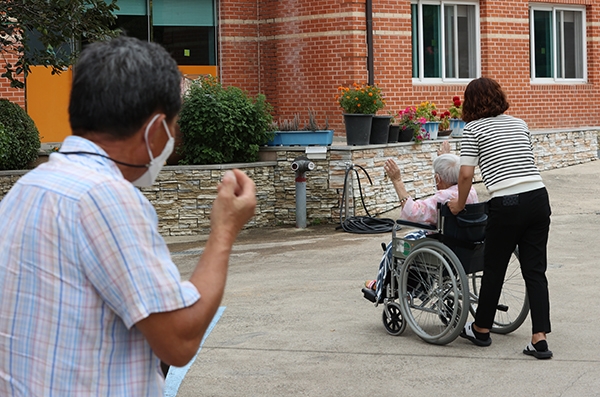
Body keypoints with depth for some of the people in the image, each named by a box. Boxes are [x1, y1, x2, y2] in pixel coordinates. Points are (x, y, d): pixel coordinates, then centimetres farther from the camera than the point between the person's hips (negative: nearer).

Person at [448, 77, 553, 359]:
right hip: (538, 198, 5)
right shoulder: (519, 124, 17)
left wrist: (459, 204, 12)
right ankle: (540, 339, -2)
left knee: (494, 269, 11)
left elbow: (466, 175, -3)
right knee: (535, 270, 6)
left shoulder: (473, 128, 1)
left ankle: (481, 330, 28)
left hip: (507, 205, -5)